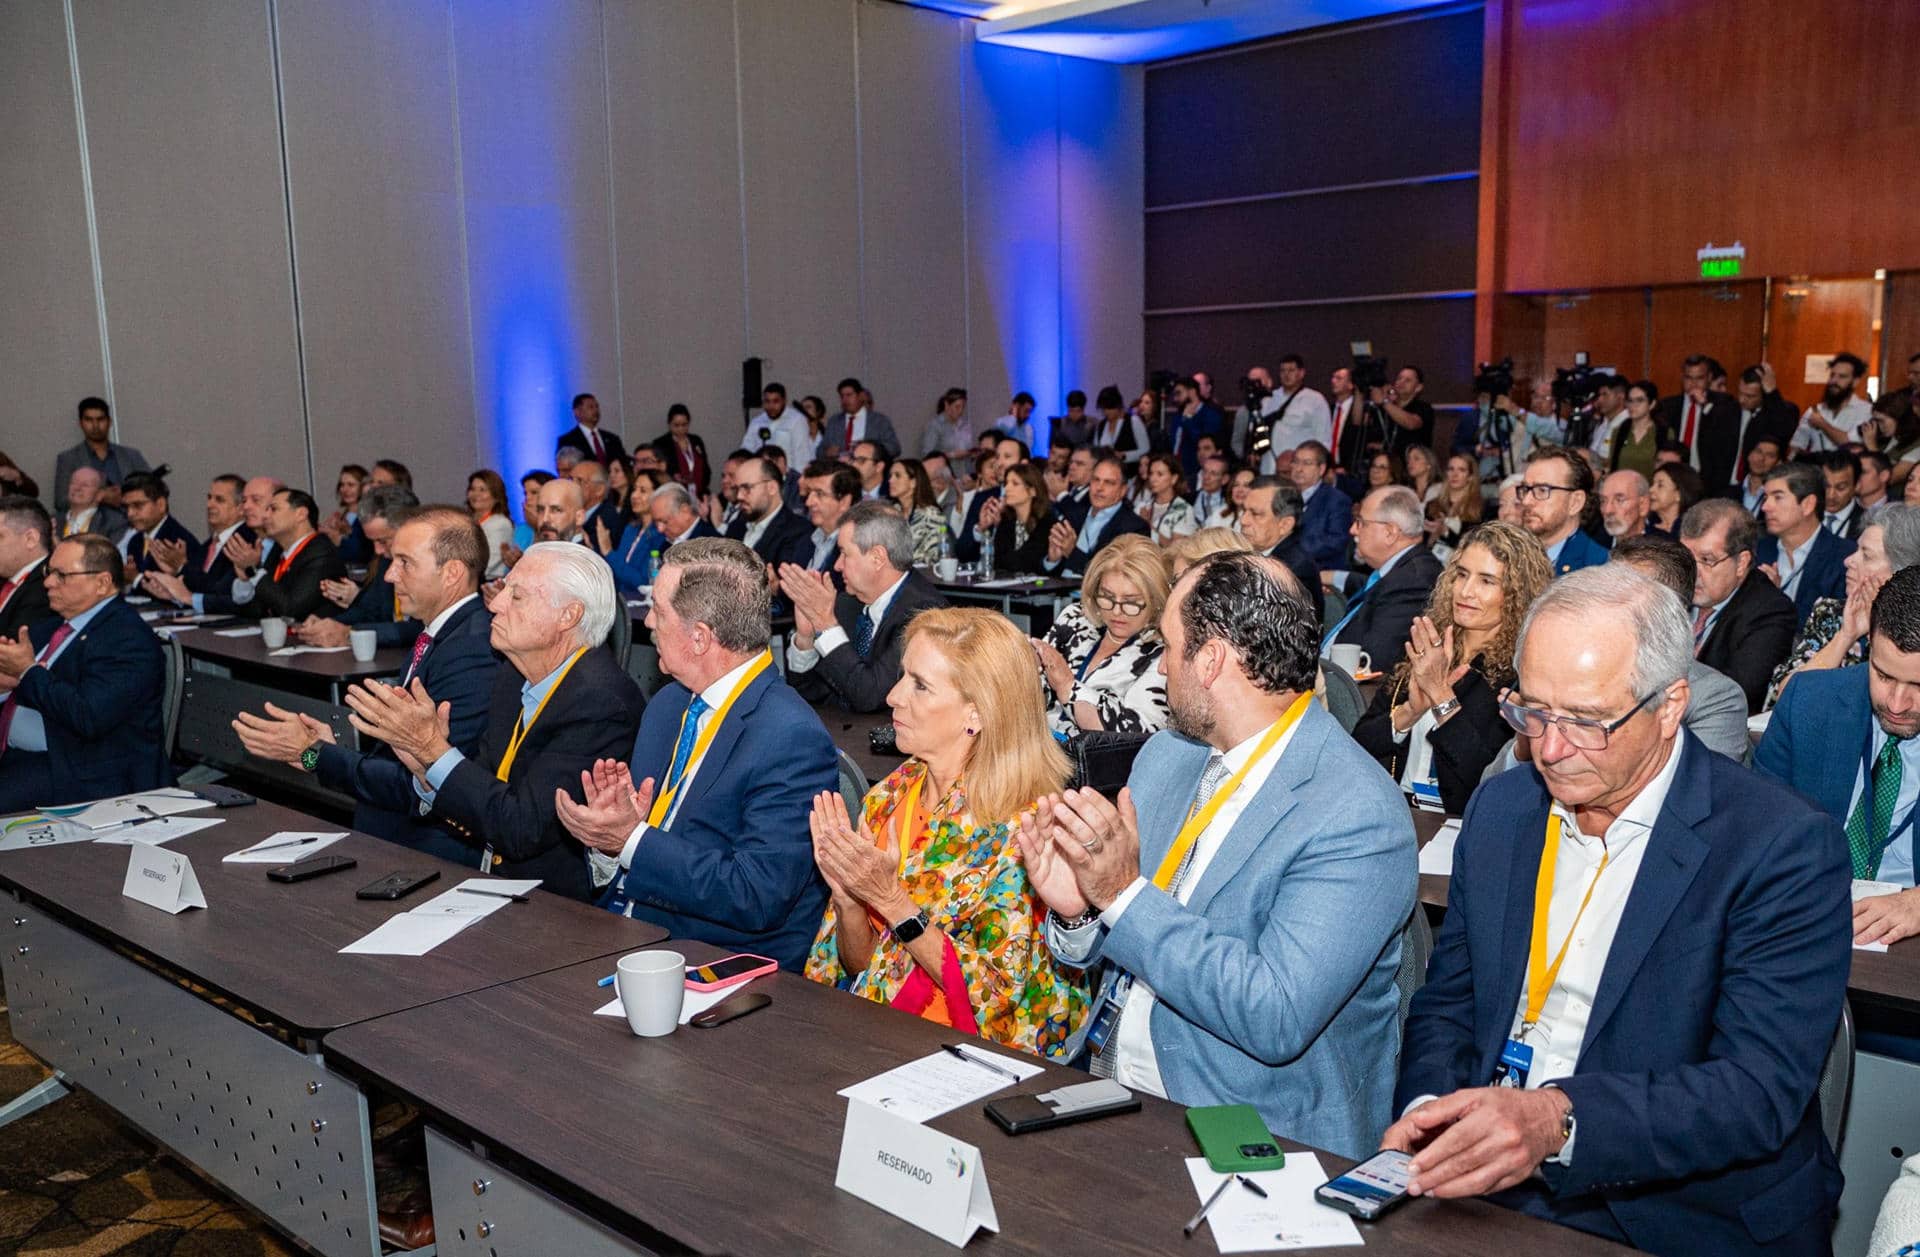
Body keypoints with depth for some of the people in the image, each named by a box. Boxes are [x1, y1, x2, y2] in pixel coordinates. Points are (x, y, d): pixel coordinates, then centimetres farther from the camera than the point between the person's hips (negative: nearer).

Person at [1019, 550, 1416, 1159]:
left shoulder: (1358, 817, -17)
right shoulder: (1166, 753, 6)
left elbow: (1278, 1021, -24)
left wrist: (1125, 893, -24)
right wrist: (1077, 912, -11)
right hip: (1106, 1085, 7)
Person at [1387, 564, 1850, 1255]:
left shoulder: (1785, 847, -10)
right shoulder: (1500, 808, 8)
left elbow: (1761, 1090, -17)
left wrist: (1557, 1119, -31)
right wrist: (1426, 1112, -8)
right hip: (1486, 1187, 4)